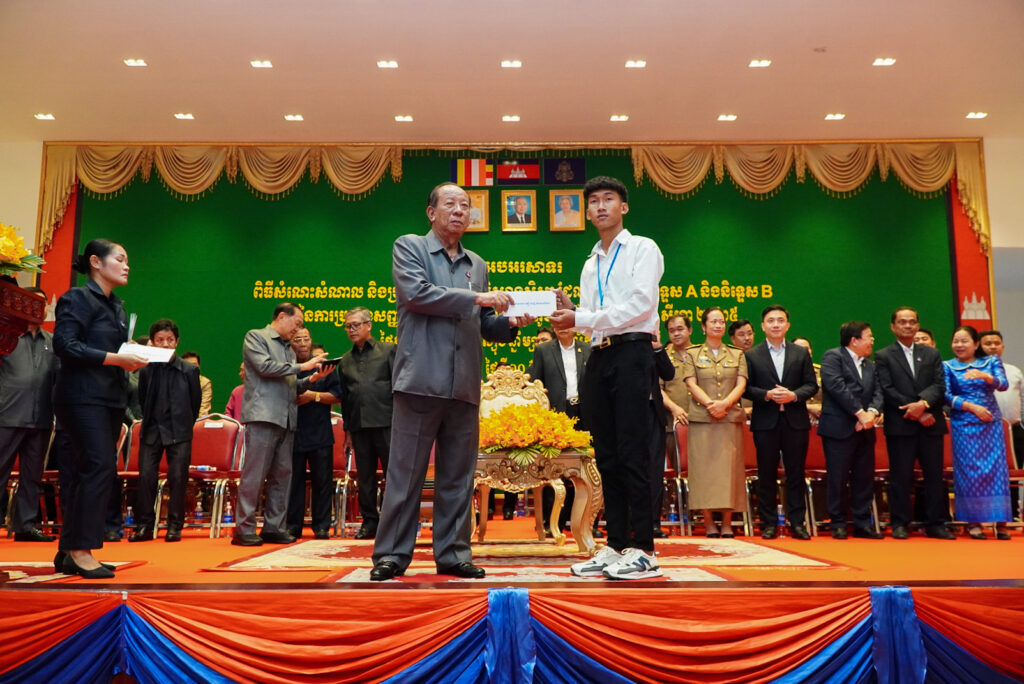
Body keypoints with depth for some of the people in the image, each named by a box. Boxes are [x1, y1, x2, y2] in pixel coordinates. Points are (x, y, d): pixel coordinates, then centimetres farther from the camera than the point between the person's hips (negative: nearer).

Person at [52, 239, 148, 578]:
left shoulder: (117, 306, 19)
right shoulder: (78, 298, -6)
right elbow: (64, 345, -16)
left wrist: (131, 359, 1)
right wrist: (115, 358, -20)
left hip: (110, 398, 9)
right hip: (83, 396, -9)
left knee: (87, 471, 9)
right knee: (100, 466, -14)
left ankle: (69, 551, 15)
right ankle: (80, 550, -7)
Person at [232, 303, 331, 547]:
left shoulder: (288, 348, 23)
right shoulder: (255, 337, 5)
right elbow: (265, 366, -10)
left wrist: (311, 379, 6)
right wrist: (301, 366, -7)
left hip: (287, 419, 7)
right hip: (263, 415, -7)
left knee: (283, 474, 5)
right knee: (255, 474, -8)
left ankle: (274, 527, 11)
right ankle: (244, 529, -3)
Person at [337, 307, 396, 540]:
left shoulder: (388, 350, 4)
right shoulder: (345, 360, 17)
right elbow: (345, 396, 18)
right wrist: (348, 429, 13)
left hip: (385, 422, -4)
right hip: (359, 425, 4)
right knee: (365, 477, 8)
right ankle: (369, 521, 17)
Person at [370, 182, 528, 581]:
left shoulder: (477, 265, 20)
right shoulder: (409, 247, 7)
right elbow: (416, 293, -12)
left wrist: (511, 323, 0)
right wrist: (475, 298, -13)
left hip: (464, 385, 5)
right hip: (421, 380, -4)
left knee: (458, 476, 8)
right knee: (406, 472, -1)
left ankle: (453, 554, 16)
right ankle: (392, 553, 9)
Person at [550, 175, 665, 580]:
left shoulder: (643, 249, 3)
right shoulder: (590, 264, 22)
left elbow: (640, 305, -11)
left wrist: (580, 319, -13)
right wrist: (568, 312, -4)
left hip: (632, 353, -7)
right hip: (599, 357, 7)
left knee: (633, 454, -9)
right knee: (607, 457, 6)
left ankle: (643, 551, -4)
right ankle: (615, 546, 12)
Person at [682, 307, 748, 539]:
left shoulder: (737, 354, 14)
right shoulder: (692, 353, 10)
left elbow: (741, 384, 4)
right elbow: (692, 384, 0)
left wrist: (725, 403, -13)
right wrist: (709, 403, -15)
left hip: (731, 417, 1)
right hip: (701, 418, -1)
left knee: (729, 467, -2)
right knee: (703, 467, -4)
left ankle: (727, 522, 3)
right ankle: (708, 522, 1)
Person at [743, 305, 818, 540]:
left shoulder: (801, 353, 9)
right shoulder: (751, 355, 5)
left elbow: (812, 385, 5)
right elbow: (746, 388, 0)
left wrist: (794, 395, -12)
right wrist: (767, 395, -16)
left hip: (796, 421, 1)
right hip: (765, 422, -1)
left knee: (796, 473, 5)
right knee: (767, 474, 4)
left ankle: (797, 521, 13)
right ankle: (769, 523, 12)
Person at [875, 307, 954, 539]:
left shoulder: (931, 354, 15)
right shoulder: (883, 356, 4)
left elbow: (940, 386, 4)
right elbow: (887, 390, -5)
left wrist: (923, 403, -16)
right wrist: (916, 412, -12)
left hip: (931, 424, 3)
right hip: (900, 425, -3)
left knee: (935, 475, 5)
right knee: (900, 476, 0)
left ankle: (935, 524, 14)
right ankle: (900, 524, 7)